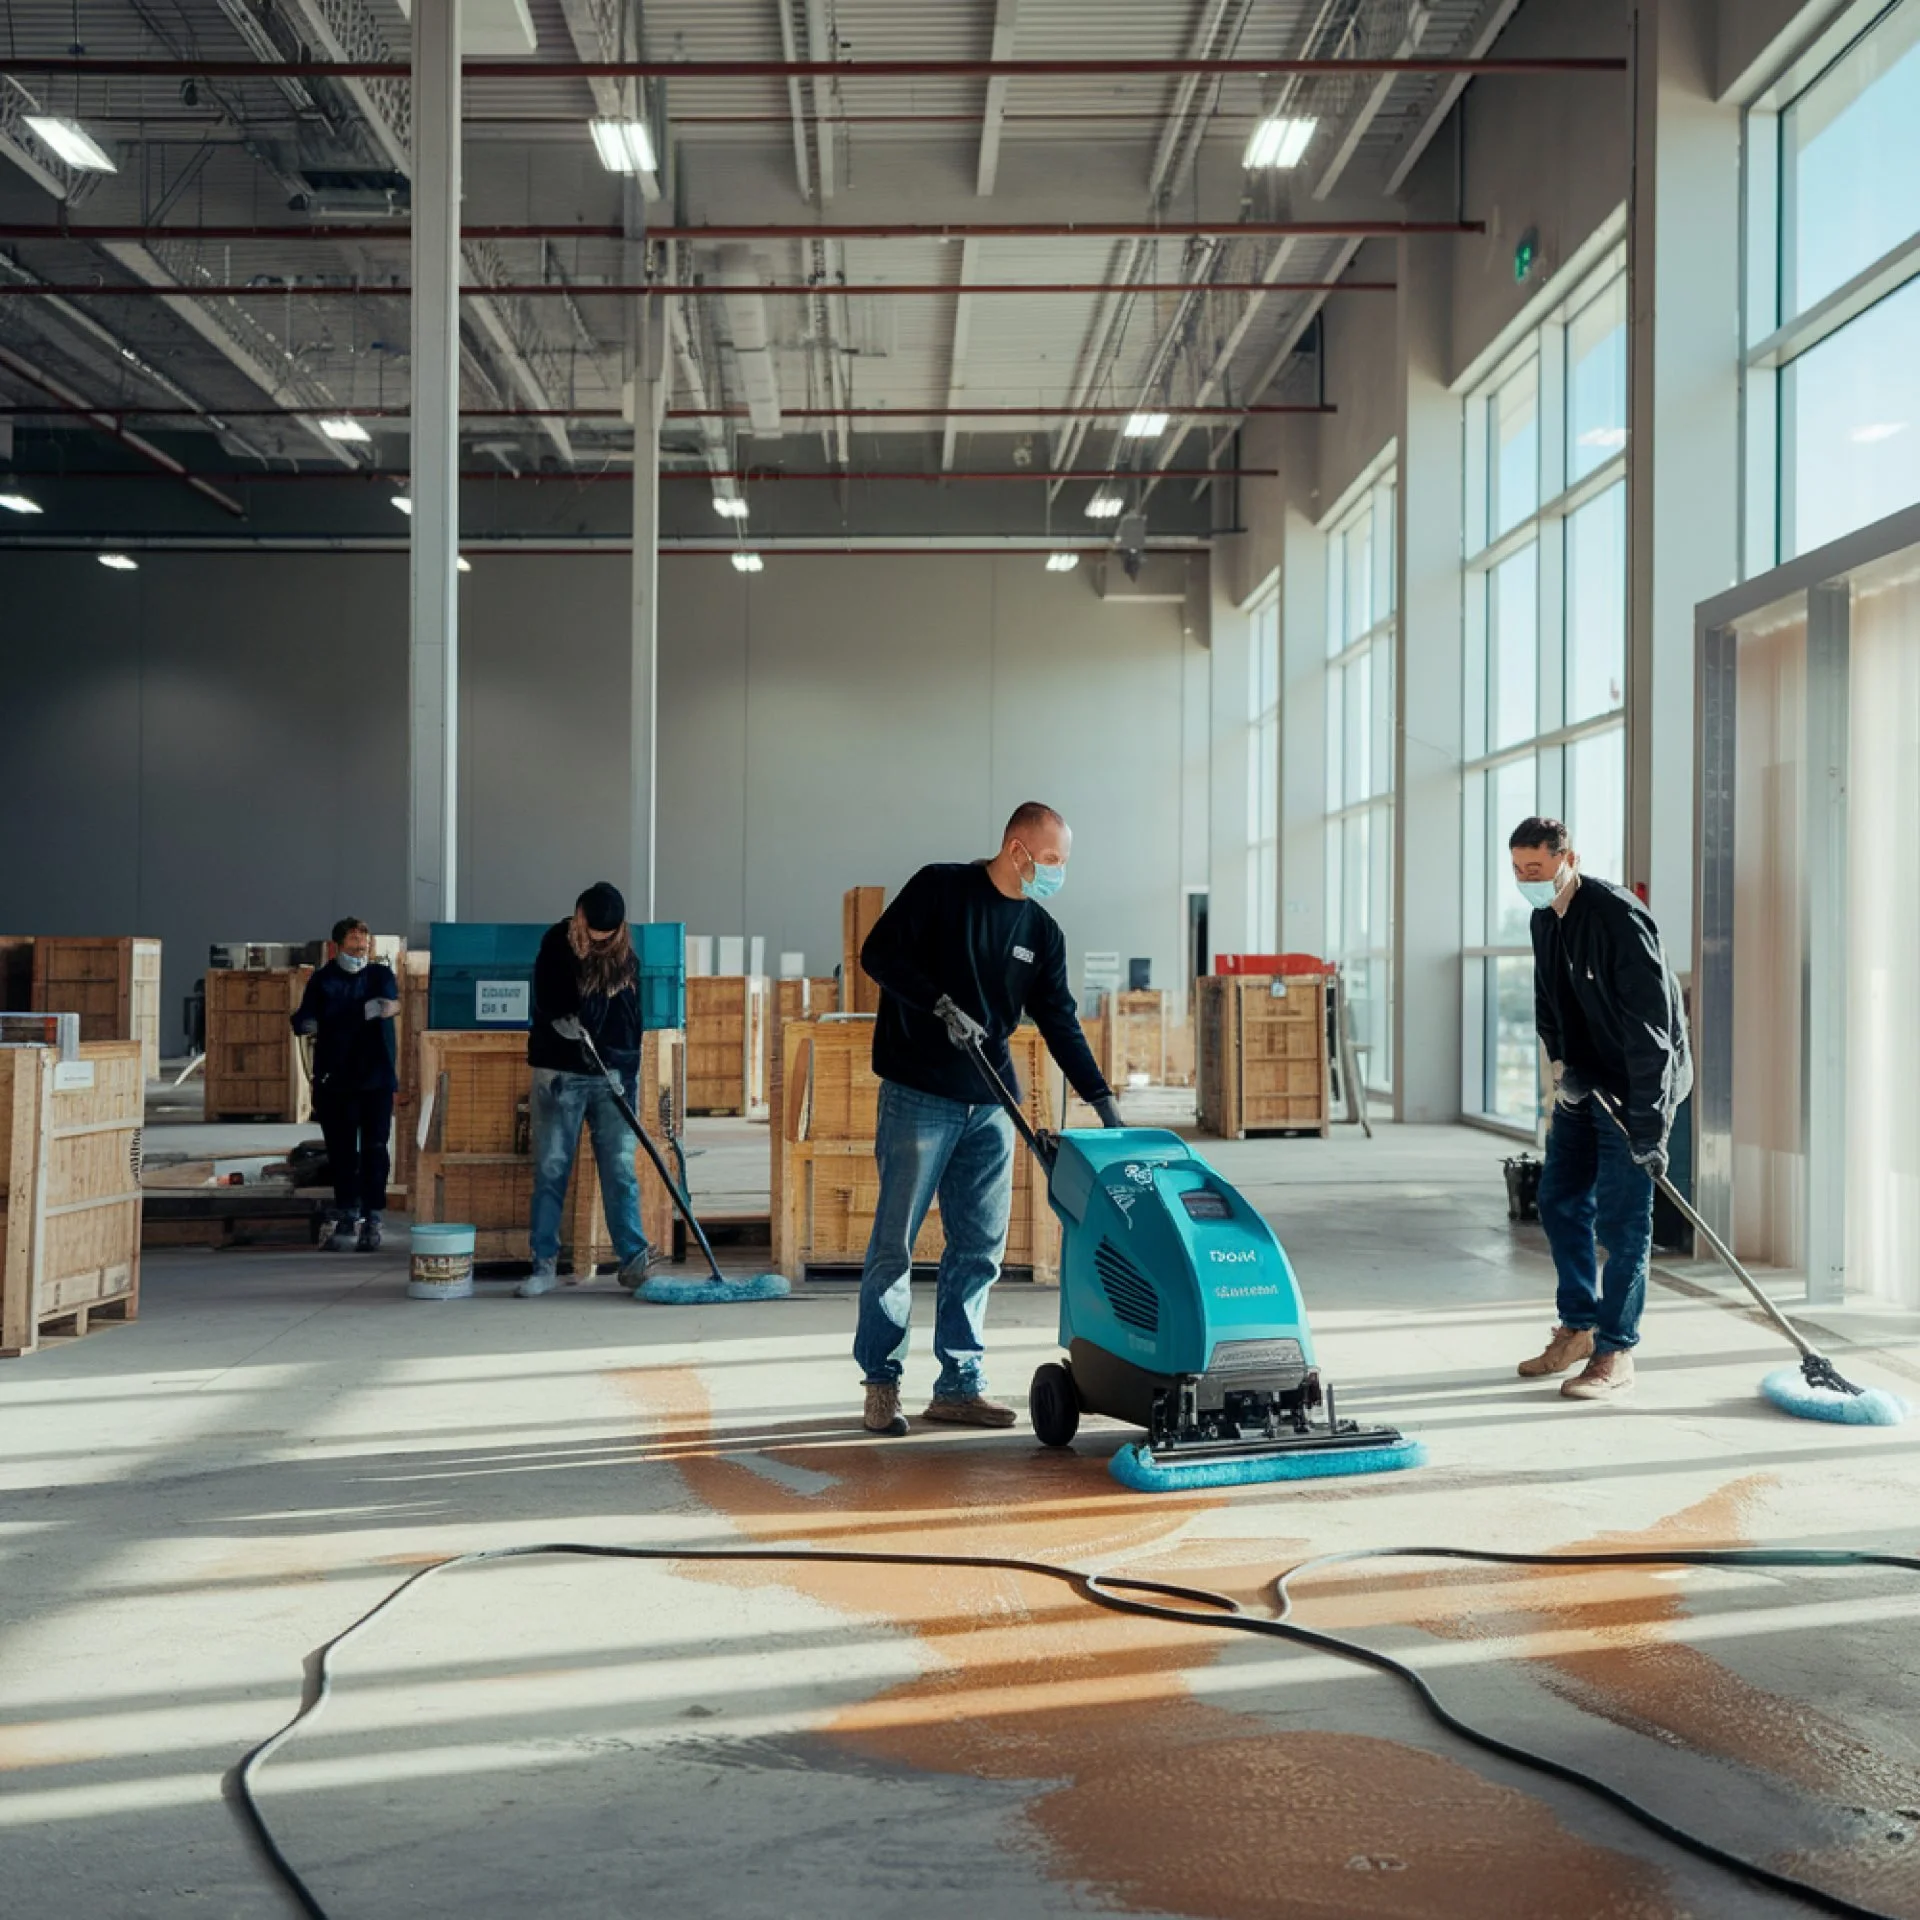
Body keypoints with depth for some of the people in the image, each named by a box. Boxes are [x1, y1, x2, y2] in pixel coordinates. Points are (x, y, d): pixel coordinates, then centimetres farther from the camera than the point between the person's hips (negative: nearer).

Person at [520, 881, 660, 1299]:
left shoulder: (623, 954, 6)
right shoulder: (555, 945, -2)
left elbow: (628, 1016, 4)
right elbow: (546, 1006, -2)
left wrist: (624, 1069, -6)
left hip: (612, 1075, 2)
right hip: (560, 1072, -2)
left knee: (620, 1169, -1)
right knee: (550, 1169, 0)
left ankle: (634, 1261, 0)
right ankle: (544, 1265, 5)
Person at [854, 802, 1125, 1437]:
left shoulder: (1041, 932, 12)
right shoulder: (939, 889, -3)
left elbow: (1060, 1023, 12)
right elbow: (879, 952, -9)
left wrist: (1101, 1098, 5)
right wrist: (941, 1003, -19)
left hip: (990, 1105, 6)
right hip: (918, 1096, -6)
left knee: (980, 1247, 5)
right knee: (894, 1242, -2)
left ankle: (959, 1385, 13)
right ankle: (881, 1382, 7)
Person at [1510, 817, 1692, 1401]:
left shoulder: (1619, 919, -23)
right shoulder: (1544, 920, 5)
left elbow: (1652, 1030, -26)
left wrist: (1649, 1129, -28)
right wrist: (1560, 1061, -3)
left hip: (1635, 1087, -9)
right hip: (1583, 1084, 9)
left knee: (1621, 1217, -7)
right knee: (1559, 1201, 12)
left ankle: (1615, 1354, 2)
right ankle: (1579, 1326, 26)